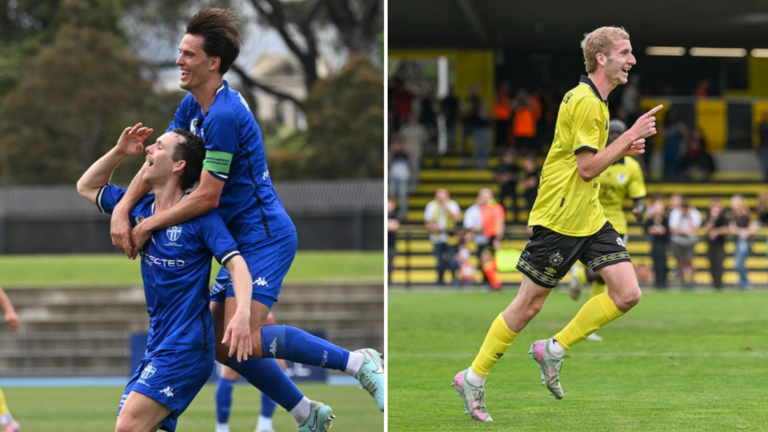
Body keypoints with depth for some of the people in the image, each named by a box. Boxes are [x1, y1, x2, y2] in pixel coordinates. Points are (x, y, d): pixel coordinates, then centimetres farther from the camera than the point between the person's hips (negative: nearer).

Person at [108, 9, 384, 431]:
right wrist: (122, 210, -5)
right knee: (222, 345, 9)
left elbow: (206, 196, -20)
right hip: (241, 240, 10)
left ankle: (358, 362, -14)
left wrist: (147, 226, -12)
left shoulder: (224, 116, -20)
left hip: (264, 236, -10)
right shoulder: (192, 107, 11)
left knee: (242, 339, -23)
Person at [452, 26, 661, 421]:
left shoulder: (594, 100, 13)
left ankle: (552, 350, 10)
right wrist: (631, 136, -20)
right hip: (559, 220, -9)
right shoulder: (584, 102, -19)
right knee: (528, 305, -1)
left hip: (588, 217, 9)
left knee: (627, 294, -3)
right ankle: (473, 378, 13)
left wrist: (623, 149, 9)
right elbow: (587, 168, -22)